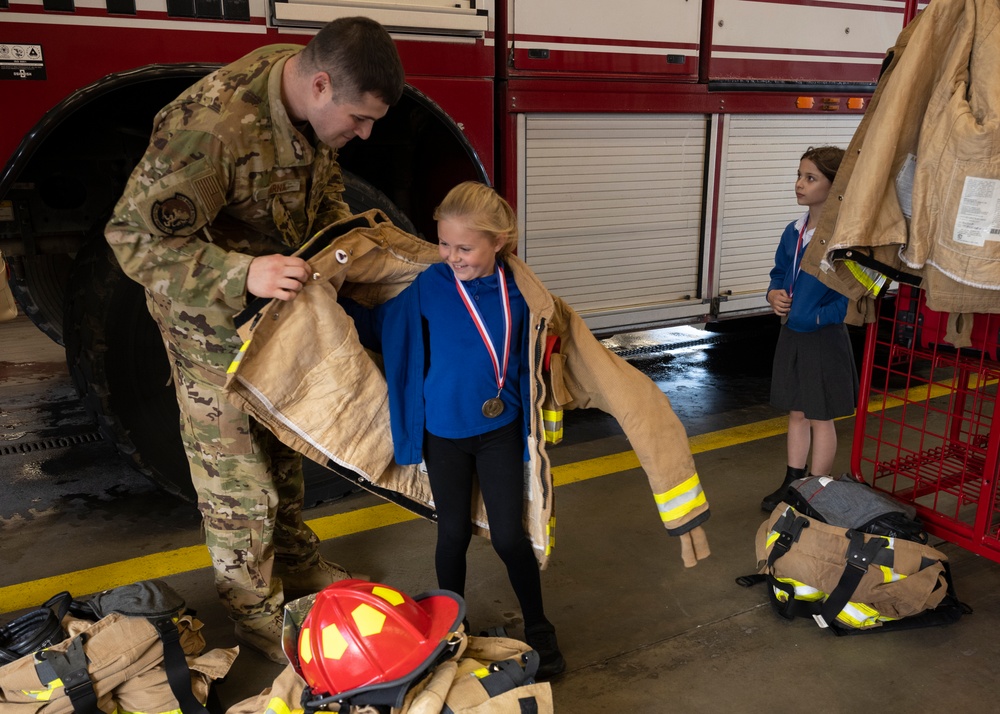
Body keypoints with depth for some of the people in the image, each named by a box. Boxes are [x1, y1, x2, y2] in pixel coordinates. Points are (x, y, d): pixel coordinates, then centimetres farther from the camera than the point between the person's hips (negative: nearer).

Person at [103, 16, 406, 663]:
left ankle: (294, 559, 42)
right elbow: (136, 237, -32)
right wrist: (242, 275, -43)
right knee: (235, 464, 4)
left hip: (282, 293, 8)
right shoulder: (210, 125, -35)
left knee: (285, 438, 21)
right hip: (213, 315, -8)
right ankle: (254, 608, 24)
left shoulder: (316, 101, -10)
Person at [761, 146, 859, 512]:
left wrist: (817, 316, -24)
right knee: (796, 413, 18)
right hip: (792, 335, 7)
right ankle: (793, 482, 33)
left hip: (824, 338, -7)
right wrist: (774, 294, -4)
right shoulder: (793, 232, 4)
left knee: (820, 418, 9)